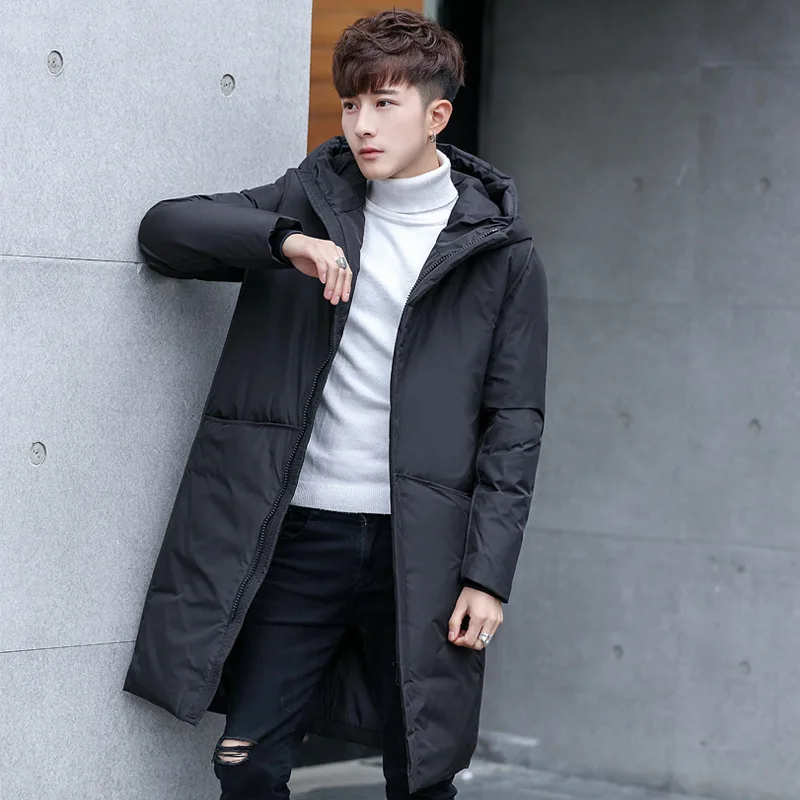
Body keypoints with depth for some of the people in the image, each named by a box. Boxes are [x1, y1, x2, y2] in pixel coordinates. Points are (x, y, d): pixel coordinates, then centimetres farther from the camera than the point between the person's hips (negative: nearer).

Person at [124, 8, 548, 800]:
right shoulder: (309, 201, 8)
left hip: (419, 550, -2)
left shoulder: (499, 250, 2)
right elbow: (162, 229, 0)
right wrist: (284, 240, -17)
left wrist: (489, 572, -6)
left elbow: (514, 423, 1)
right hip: (299, 533, 2)